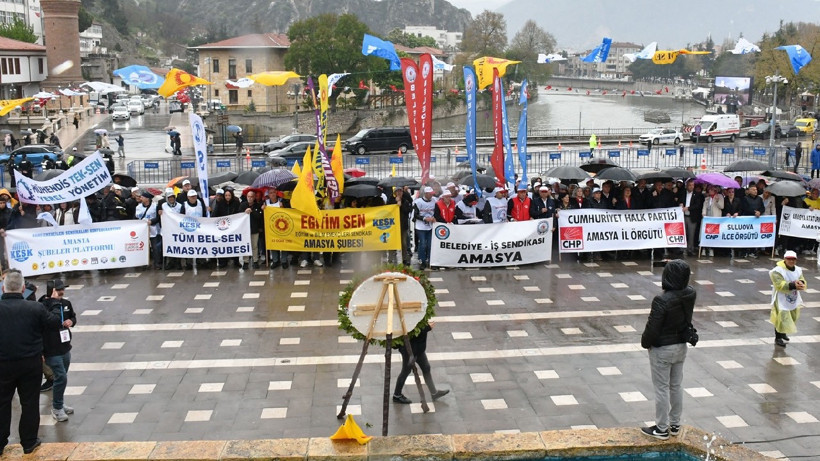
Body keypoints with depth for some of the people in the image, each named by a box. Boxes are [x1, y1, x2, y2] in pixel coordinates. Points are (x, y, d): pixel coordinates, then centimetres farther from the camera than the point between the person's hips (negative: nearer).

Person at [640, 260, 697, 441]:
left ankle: (661, 429, 15)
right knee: (676, 386, 18)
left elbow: (652, 328, -21)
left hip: (662, 349, -7)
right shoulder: (691, 295, -9)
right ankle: (675, 425, 31)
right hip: (681, 347, 7)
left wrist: (645, 342, -2)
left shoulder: (662, 300, -28)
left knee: (662, 388, 5)